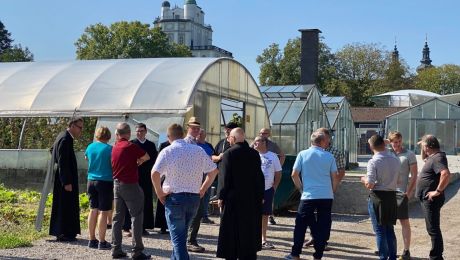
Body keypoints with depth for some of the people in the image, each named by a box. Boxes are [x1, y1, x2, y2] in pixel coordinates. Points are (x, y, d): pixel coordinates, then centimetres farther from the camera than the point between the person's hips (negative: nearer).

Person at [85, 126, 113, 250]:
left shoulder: (90, 147, 5)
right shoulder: (109, 149, -11)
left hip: (91, 181, 5)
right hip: (105, 182, -5)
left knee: (93, 210, 11)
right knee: (103, 212, -2)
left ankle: (92, 240, 16)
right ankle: (102, 242, 0)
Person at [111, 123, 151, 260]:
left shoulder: (114, 148, 8)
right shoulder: (131, 146, -12)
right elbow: (147, 157, -1)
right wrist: (139, 160, 19)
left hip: (117, 184, 7)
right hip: (130, 185, -7)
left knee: (118, 217, 11)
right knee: (137, 216, -2)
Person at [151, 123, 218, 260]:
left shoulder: (167, 151, -7)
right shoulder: (198, 150, 5)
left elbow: (155, 173, -19)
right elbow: (214, 170, 7)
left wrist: (160, 193, -6)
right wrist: (203, 189, 14)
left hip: (174, 197, -4)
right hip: (194, 197, 4)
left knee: (177, 237, 1)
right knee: (181, 234, 23)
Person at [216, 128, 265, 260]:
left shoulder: (229, 153, -11)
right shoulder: (254, 154, 4)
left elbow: (225, 178, -14)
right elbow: (260, 177, 6)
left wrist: (221, 197, -8)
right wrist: (260, 196, 13)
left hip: (233, 199, -5)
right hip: (252, 199, 5)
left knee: (232, 231, 3)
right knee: (250, 230, 14)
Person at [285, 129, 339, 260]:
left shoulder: (303, 154, 1)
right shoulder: (329, 156, 3)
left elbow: (294, 175, 1)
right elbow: (334, 178, 5)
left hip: (308, 196, -1)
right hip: (326, 196, 1)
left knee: (301, 225, 8)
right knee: (323, 227, 7)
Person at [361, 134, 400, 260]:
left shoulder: (373, 162, -15)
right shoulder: (395, 160, 2)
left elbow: (369, 185, -18)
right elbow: (398, 181, 10)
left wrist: (363, 179, 2)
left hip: (377, 197, -5)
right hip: (392, 196, 5)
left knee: (380, 231, 3)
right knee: (390, 229, 16)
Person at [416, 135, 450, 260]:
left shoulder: (438, 158, -19)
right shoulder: (432, 157, 12)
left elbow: (446, 174, -35)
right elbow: (424, 158, 35)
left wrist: (438, 191, -27)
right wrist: (422, 146, 17)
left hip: (431, 199, -11)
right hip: (427, 198, 11)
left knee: (433, 229, -6)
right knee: (432, 228, 18)